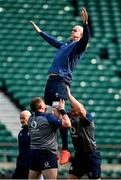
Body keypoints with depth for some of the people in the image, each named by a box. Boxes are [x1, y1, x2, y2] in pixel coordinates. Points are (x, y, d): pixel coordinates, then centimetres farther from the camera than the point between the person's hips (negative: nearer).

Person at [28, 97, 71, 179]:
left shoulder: (31, 119, 10)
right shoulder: (48, 117, -10)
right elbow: (67, 124, -10)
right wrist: (62, 110, 2)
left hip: (33, 153, 7)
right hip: (46, 154, -7)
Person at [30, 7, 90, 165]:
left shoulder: (79, 45, 3)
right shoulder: (65, 45, 27)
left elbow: (86, 37, -19)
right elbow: (52, 40, 45)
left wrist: (86, 23, -34)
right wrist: (39, 31, 55)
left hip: (61, 81, -9)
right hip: (51, 80, 9)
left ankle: (65, 150, -20)